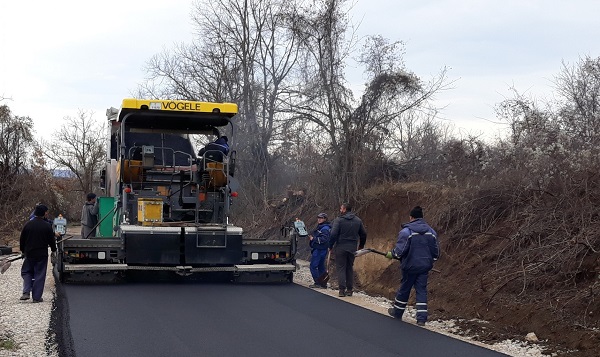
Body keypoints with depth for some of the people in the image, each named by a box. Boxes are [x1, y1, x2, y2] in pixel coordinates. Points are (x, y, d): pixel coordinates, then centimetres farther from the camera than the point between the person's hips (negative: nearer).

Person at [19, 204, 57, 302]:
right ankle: (37, 297, 4)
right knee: (39, 275, 4)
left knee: (26, 272, 17)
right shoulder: (47, 226, -8)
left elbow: (22, 239, 5)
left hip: (29, 254, 2)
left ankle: (26, 292, 0)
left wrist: (23, 250, 18)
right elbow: (51, 240, -1)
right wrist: (53, 250, 15)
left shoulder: (28, 224, -1)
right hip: (42, 254, -2)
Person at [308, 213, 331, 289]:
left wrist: (313, 239, -20)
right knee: (321, 266, 13)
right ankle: (323, 283, 16)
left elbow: (324, 239, -25)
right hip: (318, 249, 11)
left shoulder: (325, 229, -15)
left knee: (313, 266, -9)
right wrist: (311, 237, 7)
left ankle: (317, 283, -6)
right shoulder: (320, 227, 18)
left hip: (319, 250, -11)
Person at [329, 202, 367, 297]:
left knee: (341, 268, 1)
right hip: (352, 248, 4)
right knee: (350, 268, 13)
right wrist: (361, 246, 24)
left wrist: (330, 246, -3)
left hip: (341, 247, -4)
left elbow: (333, 234, -15)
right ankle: (349, 289, 13)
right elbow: (363, 234, 12)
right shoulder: (358, 221, 7)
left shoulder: (339, 220, -8)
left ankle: (342, 290, -6)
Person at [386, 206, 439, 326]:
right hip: (425, 266, 4)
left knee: (404, 289, 12)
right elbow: (436, 251, 10)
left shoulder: (406, 231, -13)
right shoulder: (431, 232, 5)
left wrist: (392, 254, 3)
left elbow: (400, 250, -17)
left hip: (410, 266, -4)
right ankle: (422, 318, -1)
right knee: (421, 290, 6)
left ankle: (397, 312, 29)